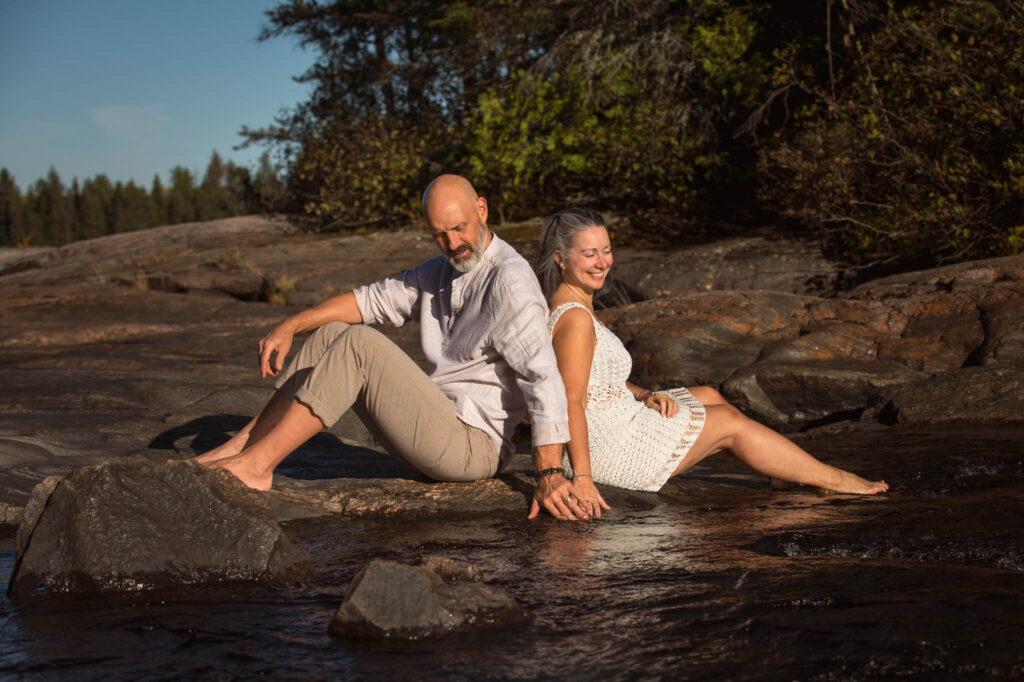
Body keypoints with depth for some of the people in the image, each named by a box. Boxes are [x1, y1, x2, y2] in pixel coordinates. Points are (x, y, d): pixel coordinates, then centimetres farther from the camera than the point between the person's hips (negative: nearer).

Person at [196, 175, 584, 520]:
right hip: (435, 433, 9)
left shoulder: (510, 282, -16)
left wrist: (549, 474, -31)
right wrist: (290, 327, 5)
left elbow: (543, 377, -24)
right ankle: (243, 447, -1)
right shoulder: (440, 272, 14)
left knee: (359, 344, -22)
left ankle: (255, 465, -21)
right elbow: (373, 300, 17)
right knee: (332, 334, 7)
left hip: (472, 446, -9)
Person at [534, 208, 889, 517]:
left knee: (709, 397, 19)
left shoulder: (574, 306, 9)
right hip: (607, 449, -11)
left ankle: (785, 473, 29)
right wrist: (582, 478, -31)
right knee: (730, 423, 1)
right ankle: (833, 478, 15)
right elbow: (571, 402, -29)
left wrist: (644, 395, 0)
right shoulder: (575, 319, -24)